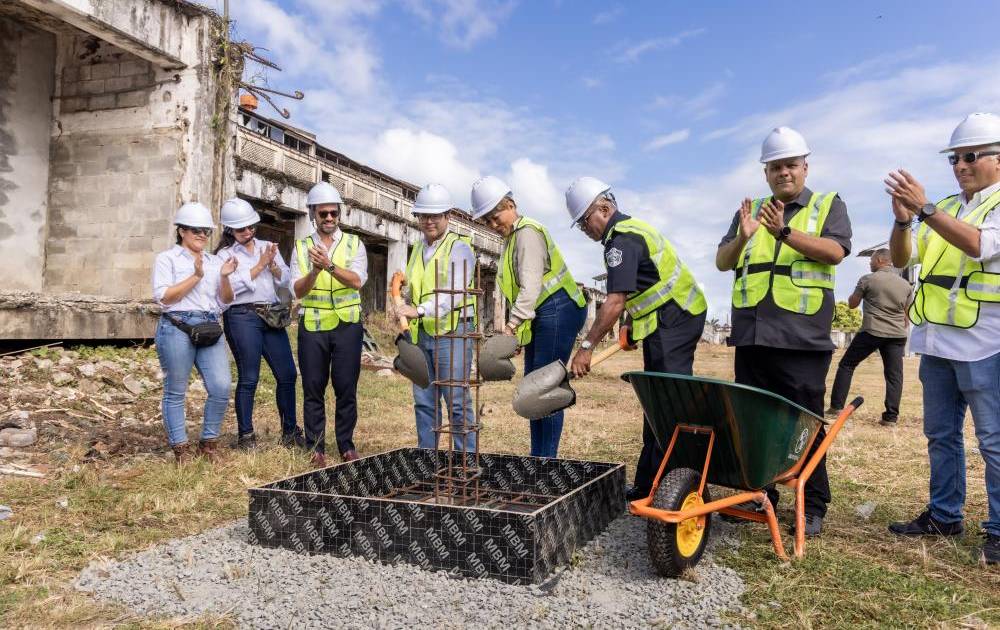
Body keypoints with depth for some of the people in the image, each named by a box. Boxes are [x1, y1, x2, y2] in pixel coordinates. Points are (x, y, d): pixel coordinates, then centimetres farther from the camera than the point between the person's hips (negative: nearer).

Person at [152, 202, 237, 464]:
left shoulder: (215, 261, 18)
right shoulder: (167, 258, 4)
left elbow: (227, 300, 13)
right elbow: (164, 297, -8)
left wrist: (225, 277, -5)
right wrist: (196, 276, -11)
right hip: (177, 328, -4)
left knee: (221, 388, -4)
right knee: (176, 392, 3)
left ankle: (208, 443, 13)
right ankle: (180, 449, 13)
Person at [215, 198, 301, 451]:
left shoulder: (267, 247, 16)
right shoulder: (225, 254, 4)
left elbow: (285, 280, 10)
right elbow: (233, 286, -11)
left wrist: (272, 265, -8)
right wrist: (260, 265, -8)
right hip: (242, 317, -4)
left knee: (287, 374, 2)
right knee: (248, 378, -2)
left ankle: (290, 432, 14)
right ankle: (245, 436, 11)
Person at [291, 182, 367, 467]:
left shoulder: (354, 244, 6)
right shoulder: (302, 247, 8)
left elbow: (357, 281, -9)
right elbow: (298, 290, -1)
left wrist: (329, 265, -24)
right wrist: (314, 272, -20)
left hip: (347, 325, -1)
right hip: (312, 326, 1)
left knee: (346, 387, 2)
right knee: (313, 388, 4)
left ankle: (346, 445, 14)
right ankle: (316, 447, 13)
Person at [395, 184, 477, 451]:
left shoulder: (458, 247, -5)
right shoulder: (417, 249, 18)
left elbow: (454, 292, -18)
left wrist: (420, 310, -29)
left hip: (452, 332, -7)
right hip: (420, 334, 7)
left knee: (456, 400, -6)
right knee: (424, 401, 10)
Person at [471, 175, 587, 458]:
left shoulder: (527, 232, -11)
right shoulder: (511, 237, 20)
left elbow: (531, 284, -21)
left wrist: (512, 323, -26)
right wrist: (516, 327, 14)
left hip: (557, 310, -10)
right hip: (540, 317, 10)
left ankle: (547, 459, -7)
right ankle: (536, 456, 16)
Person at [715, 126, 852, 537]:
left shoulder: (828, 205, 9)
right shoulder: (750, 211, 18)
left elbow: (835, 251, -9)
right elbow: (722, 262, 10)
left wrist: (784, 232, -21)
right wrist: (742, 238, -11)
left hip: (801, 337, -4)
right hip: (751, 334, 4)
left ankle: (813, 506, 9)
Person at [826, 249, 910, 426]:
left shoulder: (868, 279, -3)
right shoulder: (905, 284, 10)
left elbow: (852, 304, 6)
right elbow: (906, 314, 17)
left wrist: (853, 295, 25)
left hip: (871, 331, -4)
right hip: (897, 335, 4)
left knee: (846, 365, 7)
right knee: (894, 375, 4)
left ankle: (836, 407, 5)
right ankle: (891, 416, 0)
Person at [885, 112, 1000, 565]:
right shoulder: (945, 209, 17)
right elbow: (902, 259, 10)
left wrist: (924, 209, -29)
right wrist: (902, 220, -9)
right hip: (936, 341, 7)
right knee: (940, 434, 13)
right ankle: (944, 515, 24)